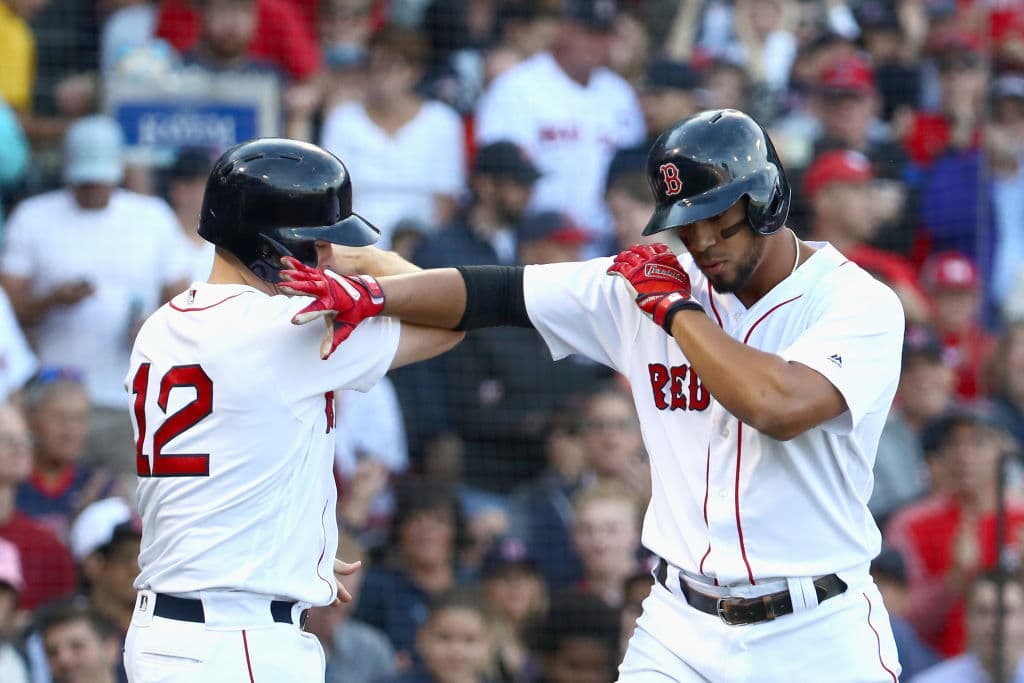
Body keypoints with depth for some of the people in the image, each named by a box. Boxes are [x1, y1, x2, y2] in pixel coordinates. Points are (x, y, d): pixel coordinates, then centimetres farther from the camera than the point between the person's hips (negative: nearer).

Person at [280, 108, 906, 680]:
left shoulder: (859, 303, -11)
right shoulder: (650, 282, 3)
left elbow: (779, 408, -28)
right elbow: (497, 293, -1)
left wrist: (676, 309, -15)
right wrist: (368, 294, -16)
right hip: (681, 630, 3)